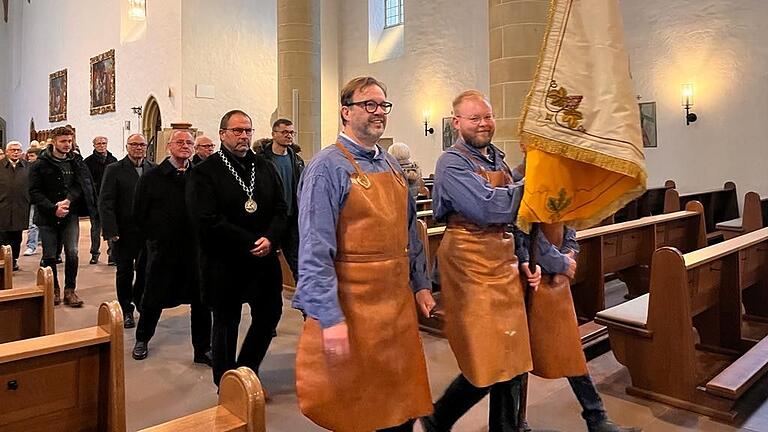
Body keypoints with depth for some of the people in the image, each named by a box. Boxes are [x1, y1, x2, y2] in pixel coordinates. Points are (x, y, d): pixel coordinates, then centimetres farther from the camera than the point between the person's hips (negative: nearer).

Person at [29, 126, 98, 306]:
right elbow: (34, 192, -5)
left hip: (70, 215, 1)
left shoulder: (76, 162, 6)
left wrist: (68, 201, -17)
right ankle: (53, 289, 23)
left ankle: (70, 290, 7)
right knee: (49, 256, 6)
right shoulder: (41, 164, -2)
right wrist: (53, 209, -15)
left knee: (72, 253, -5)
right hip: (47, 217, -1)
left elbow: (80, 185, 0)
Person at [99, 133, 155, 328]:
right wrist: (111, 230, -13)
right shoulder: (114, 170, -3)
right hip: (125, 232, -2)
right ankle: (126, 310, 24)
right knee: (125, 271, 9)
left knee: (145, 269, 12)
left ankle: (141, 302, 35)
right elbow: (105, 202, -6)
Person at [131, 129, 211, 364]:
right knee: (153, 298, 14)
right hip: (161, 249, -1)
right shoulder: (151, 177, 0)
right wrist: (155, 238, 2)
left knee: (201, 300, 5)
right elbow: (139, 214, 3)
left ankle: (203, 349, 19)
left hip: (195, 249, 1)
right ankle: (142, 340, 38)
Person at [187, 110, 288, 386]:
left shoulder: (264, 167, 9)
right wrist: (249, 243, -18)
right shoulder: (205, 172, -7)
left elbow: (280, 209, 5)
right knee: (226, 324, 10)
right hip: (225, 263, -4)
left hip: (264, 259, 5)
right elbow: (207, 220, -16)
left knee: (270, 313, 11)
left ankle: (246, 371, 34)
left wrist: (270, 239, -14)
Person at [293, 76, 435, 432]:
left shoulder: (392, 166, 10)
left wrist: (420, 284, 12)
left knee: (402, 402, 19)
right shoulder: (328, 168, -13)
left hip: (399, 302, 7)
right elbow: (315, 250, -19)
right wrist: (330, 318, -22)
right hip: (353, 307, -7)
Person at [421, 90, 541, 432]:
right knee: (487, 365, -2)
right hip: (471, 267, -8)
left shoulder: (498, 159, 16)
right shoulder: (452, 163, -9)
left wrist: (524, 260, 10)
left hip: (505, 266, 8)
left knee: (512, 360, 13)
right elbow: (488, 208, -24)